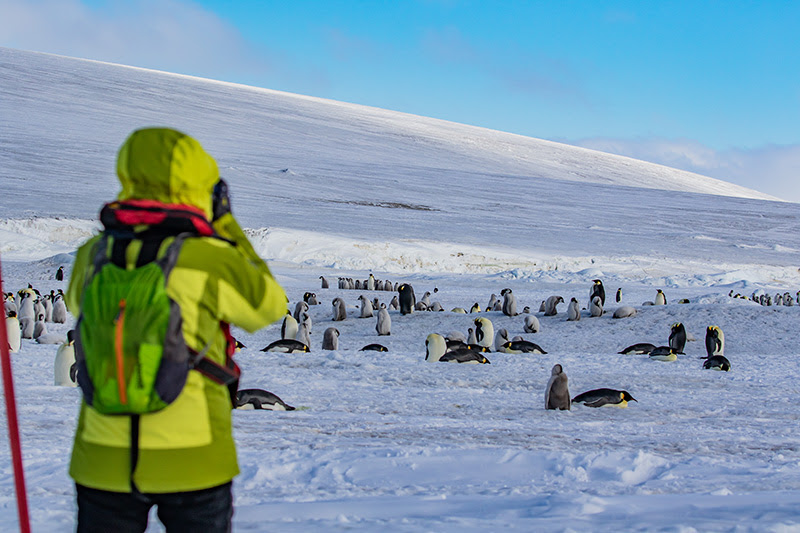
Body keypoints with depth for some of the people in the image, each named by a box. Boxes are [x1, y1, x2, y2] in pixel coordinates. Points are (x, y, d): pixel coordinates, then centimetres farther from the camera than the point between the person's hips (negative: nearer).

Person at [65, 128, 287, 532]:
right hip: (192, 461, -3)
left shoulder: (93, 256, -3)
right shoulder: (211, 260, -14)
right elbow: (269, 305, 4)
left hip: (105, 458, 3)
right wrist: (227, 229, 8)